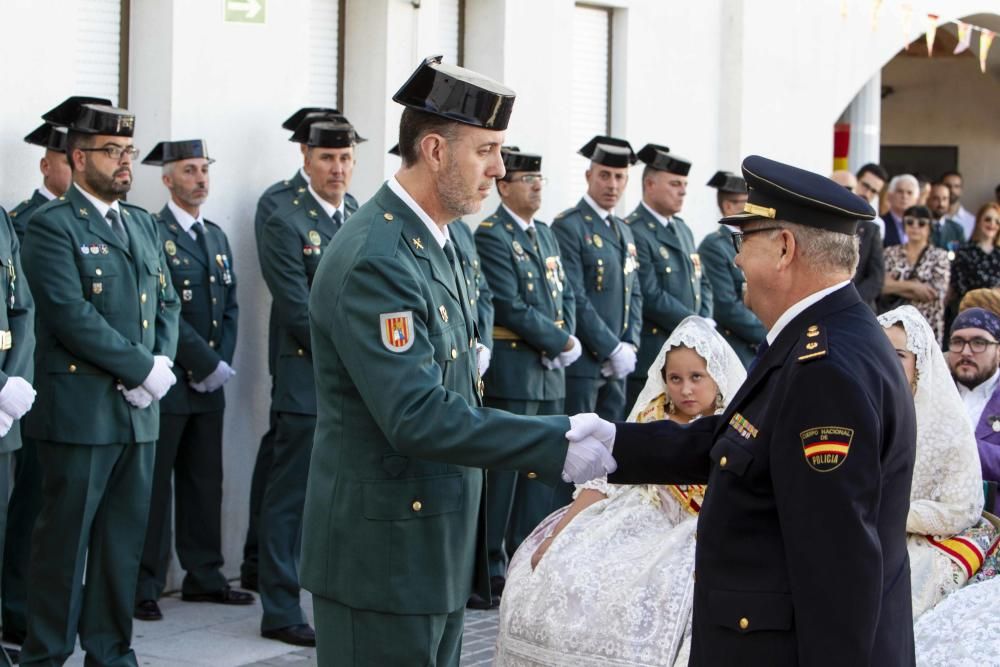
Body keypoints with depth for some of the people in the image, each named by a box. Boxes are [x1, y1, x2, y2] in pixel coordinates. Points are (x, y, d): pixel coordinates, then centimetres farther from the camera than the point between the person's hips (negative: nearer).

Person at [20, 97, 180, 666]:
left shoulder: (143, 225, 16)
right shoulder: (52, 226, -7)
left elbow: (167, 303, 16)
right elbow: (72, 315, -17)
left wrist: (162, 364, -3)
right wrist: (143, 368, -16)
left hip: (140, 410, 7)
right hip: (80, 411, -7)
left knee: (125, 540, 10)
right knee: (65, 541, 0)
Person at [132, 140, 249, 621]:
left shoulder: (216, 237, 17)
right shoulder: (151, 233, -8)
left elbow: (230, 307, 15)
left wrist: (222, 362, 0)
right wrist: (207, 363, -15)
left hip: (209, 383, 7)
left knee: (206, 482, 10)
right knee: (155, 485, -3)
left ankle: (204, 577, 18)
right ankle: (145, 586, 2)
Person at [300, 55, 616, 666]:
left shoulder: (436, 240, 12)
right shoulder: (375, 261, -21)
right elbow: (415, 416, -28)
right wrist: (557, 445, -29)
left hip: (436, 545, 10)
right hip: (385, 552, -10)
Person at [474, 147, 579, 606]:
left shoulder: (545, 234, 16)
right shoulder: (490, 236, -11)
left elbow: (565, 294, 17)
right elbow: (511, 307, -18)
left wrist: (567, 338, -2)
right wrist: (562, 343, -12)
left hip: (549, 371, 8)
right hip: (511, 373, -8)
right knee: (503, 472, -3)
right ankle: (490, 569, 5)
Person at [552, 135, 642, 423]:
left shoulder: (624, 230, 18)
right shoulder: (568, 226, -9)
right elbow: (574, 299, -15)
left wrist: (629, 345, 1)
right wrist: (613, 349, -14)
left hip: (616, 364, 8)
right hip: (581, 363, -8)